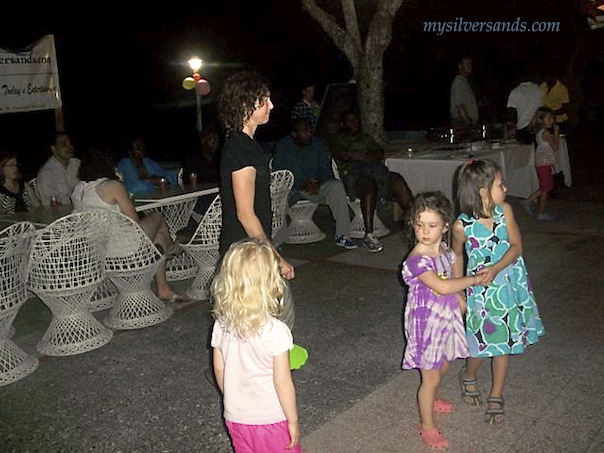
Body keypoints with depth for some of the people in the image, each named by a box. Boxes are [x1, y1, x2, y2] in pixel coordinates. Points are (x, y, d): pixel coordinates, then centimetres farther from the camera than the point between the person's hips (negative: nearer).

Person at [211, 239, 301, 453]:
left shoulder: (221, 326, -9)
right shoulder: (275, 331, -24)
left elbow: (219, 370, 2)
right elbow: (282, 382, -20)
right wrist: (293, 421, -7)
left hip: (235, 418, 5)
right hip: (271, 418, -4)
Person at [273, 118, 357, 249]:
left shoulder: (317, 144, 8)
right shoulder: (283, 146, -3)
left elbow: (326, 171, 7)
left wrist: (318, 182, -17)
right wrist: (302, 184, -23)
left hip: (314, 187, 3)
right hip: (290, 189, -3)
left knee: (337, 186, -23)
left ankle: (342, 235, -24)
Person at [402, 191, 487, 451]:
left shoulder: (444, 249, -2)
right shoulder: (417, 260, -28)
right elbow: (441, 286, -34)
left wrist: (461, 300, 4)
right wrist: (473, 280, -22)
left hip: (446, 319, 7)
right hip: (427, 323, -7)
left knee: (443, 366, 26)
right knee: (431, 377, 5)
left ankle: (432, 400, 54)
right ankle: (427, 427, 24)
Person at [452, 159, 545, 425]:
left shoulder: (505, 211, -9)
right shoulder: (462, 226, -17)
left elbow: (516, 246, -7)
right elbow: (457, 256, -1)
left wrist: (495, 269, -23)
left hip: (510, 285, 4)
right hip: (482, 290, -3)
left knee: (504, 343, 11)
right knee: (483, 343, 4)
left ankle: (496, 397, 28)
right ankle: (468, 376, 38)